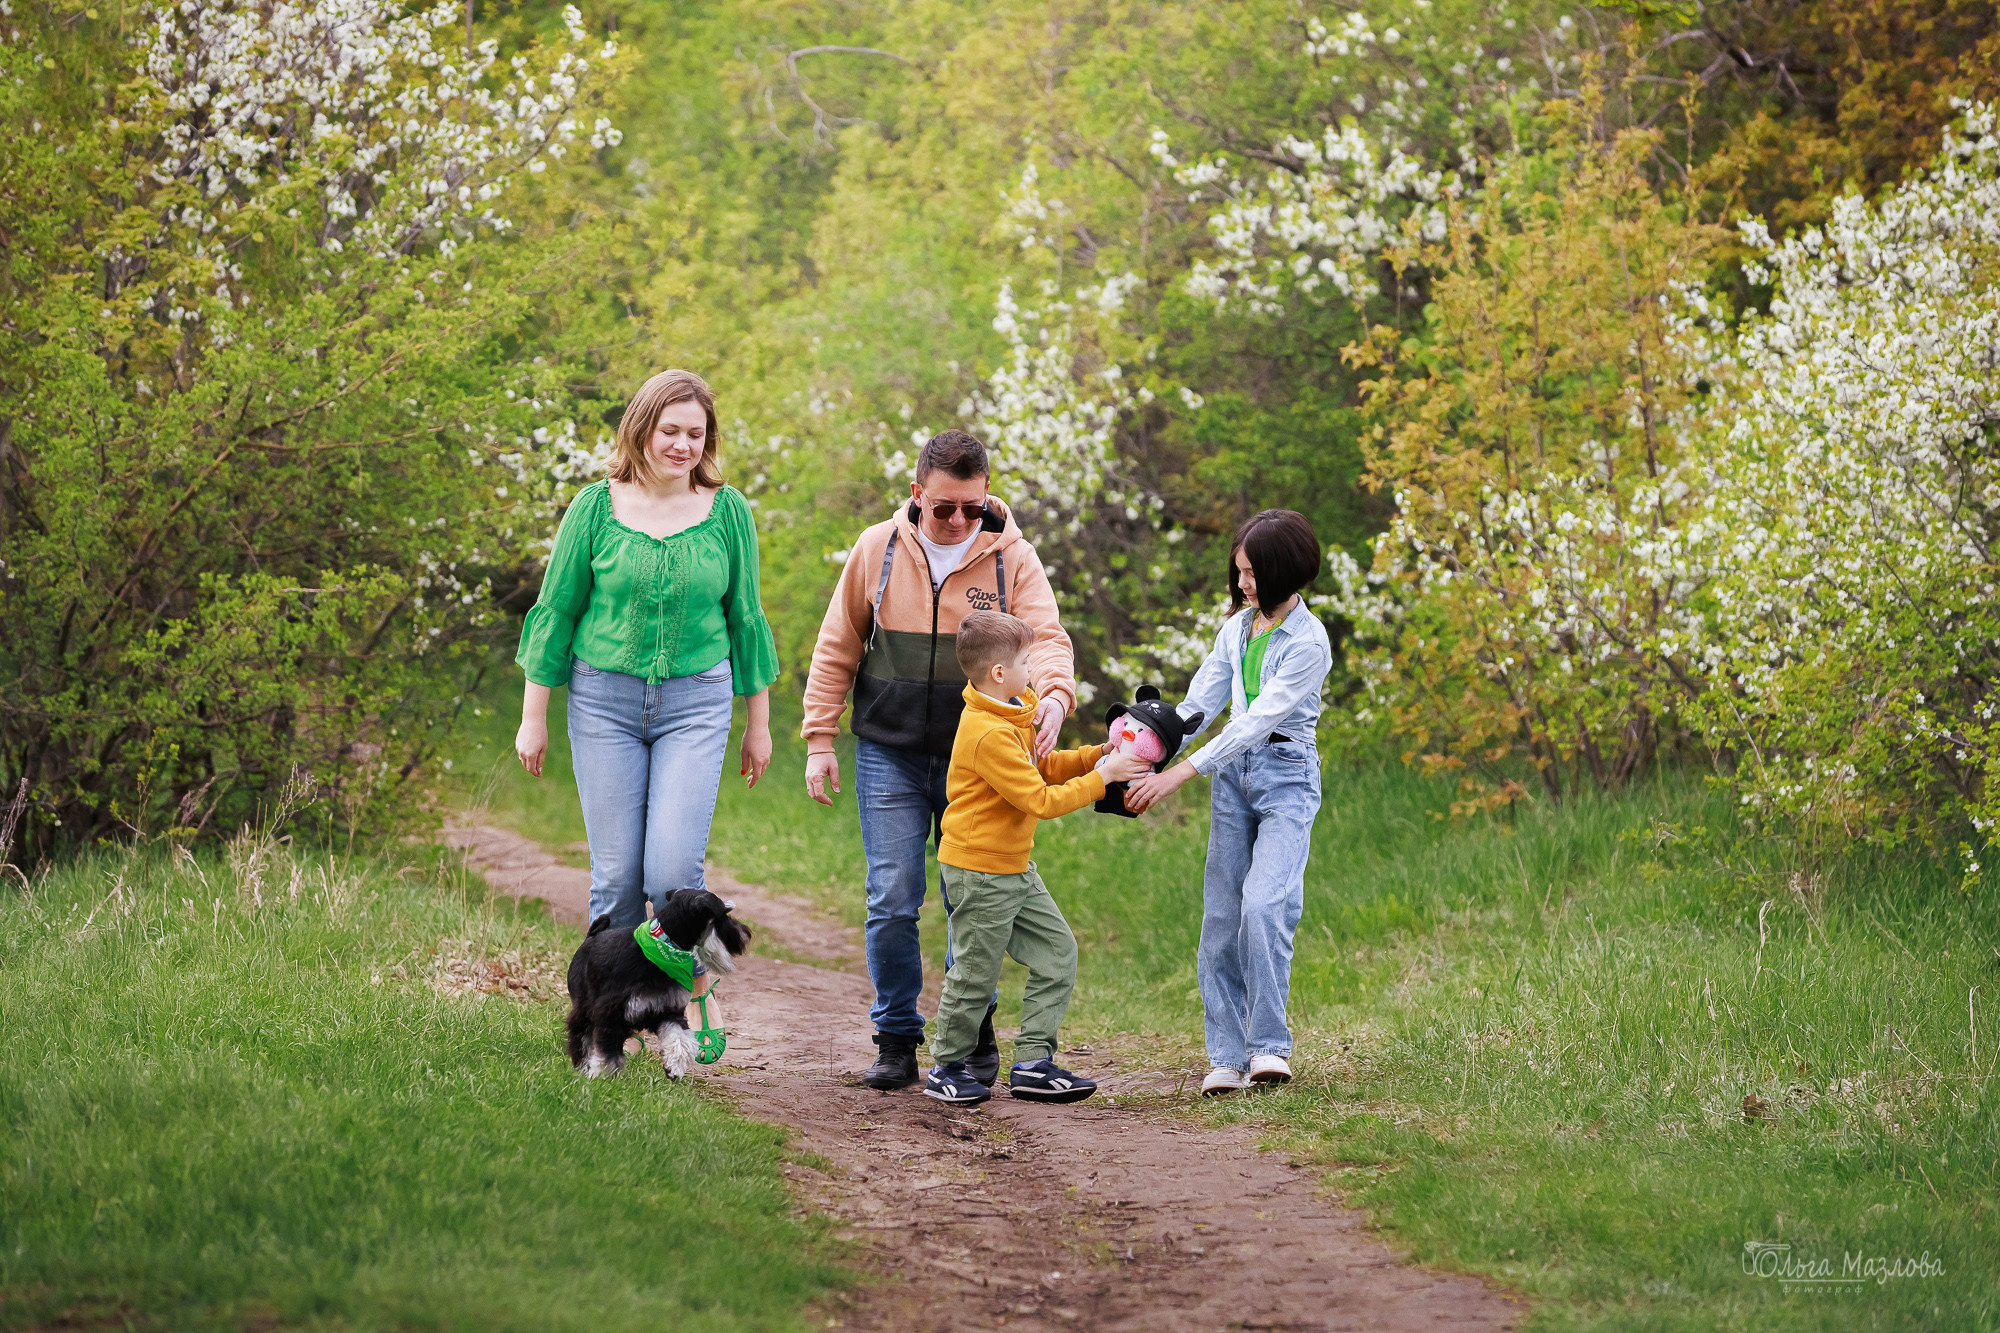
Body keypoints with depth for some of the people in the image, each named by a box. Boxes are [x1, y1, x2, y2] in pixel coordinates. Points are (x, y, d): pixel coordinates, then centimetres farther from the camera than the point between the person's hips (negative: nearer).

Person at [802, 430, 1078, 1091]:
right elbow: (837, 648, 8)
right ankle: (897, 1041, 7)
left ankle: (973, 1036, 19)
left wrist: (1053, 693, -37)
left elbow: (1045, 636, -14)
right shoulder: (877, 549, 1)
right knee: (892, 901, -4)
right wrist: (819, 740, 4)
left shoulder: (1012, 558, -2)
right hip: (890, 756, 0)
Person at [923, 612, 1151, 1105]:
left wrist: (1098, 754, 5)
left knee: (1057, 951, 8)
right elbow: (1043, 801, -23)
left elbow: (1042, 767, 18)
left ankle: (1033, 1063, 12)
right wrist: (1102, 777, -17)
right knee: (975, 972, 1)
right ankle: (947, 1069, 17)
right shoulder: (989, 735, -26)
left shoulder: (1013, 715, 7)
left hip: (1014, 869, 10)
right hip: (980, 872, -10)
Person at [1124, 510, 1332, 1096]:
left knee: (1264, 905, -21)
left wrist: (1177, 775, -22)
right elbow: (1198, 705, 10)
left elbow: (1257, 720, -18)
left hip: (1286, 776, -6)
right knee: (1222, 915, 1)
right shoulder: (1236, 629, 10)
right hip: (1232, 774, 6)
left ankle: (1270, 1044, -12)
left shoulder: (1308, 642, -12)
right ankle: (1229, 1055, 4)